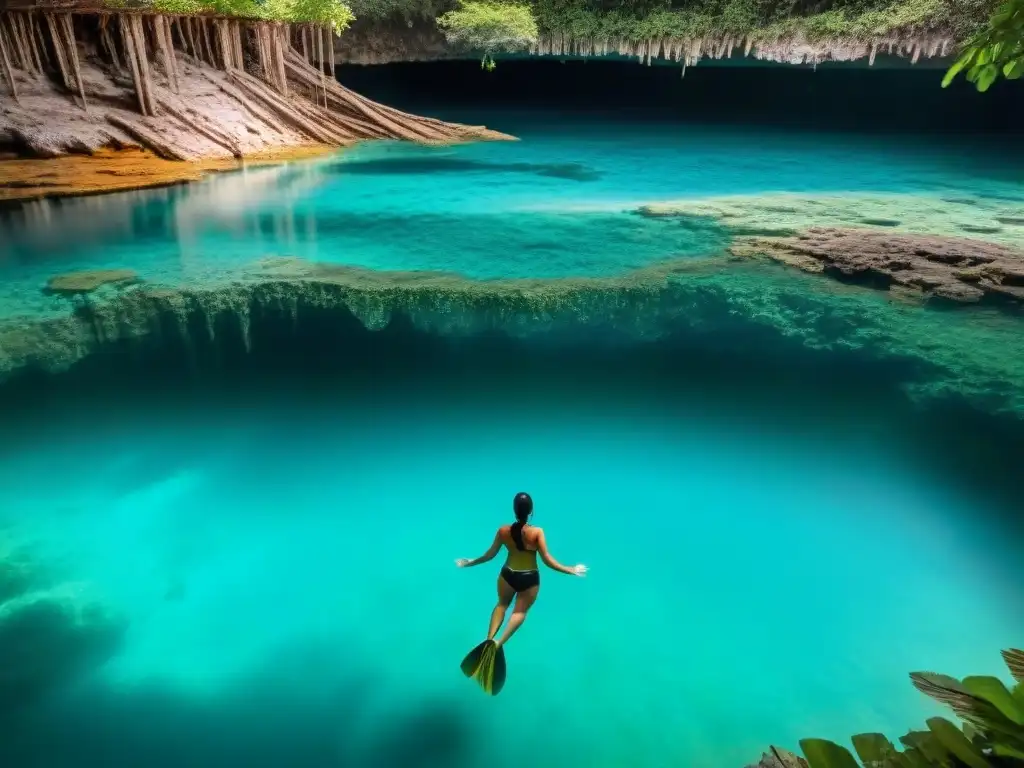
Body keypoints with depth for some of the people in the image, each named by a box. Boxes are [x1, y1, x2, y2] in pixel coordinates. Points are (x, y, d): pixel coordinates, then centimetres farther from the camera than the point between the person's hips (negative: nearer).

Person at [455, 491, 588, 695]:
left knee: (502, 605, 28)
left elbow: (490, 554, -4)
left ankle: (490, 639, 9)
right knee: (520, 612, 18)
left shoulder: (503, 531, -15)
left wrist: (470, 562, 12)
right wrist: (570, 570, -8)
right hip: (529, 579, -2)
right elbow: (547, 560, -20)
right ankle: (499, 643, -3)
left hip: (508, 575, 2)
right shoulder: (537, 532, -22)